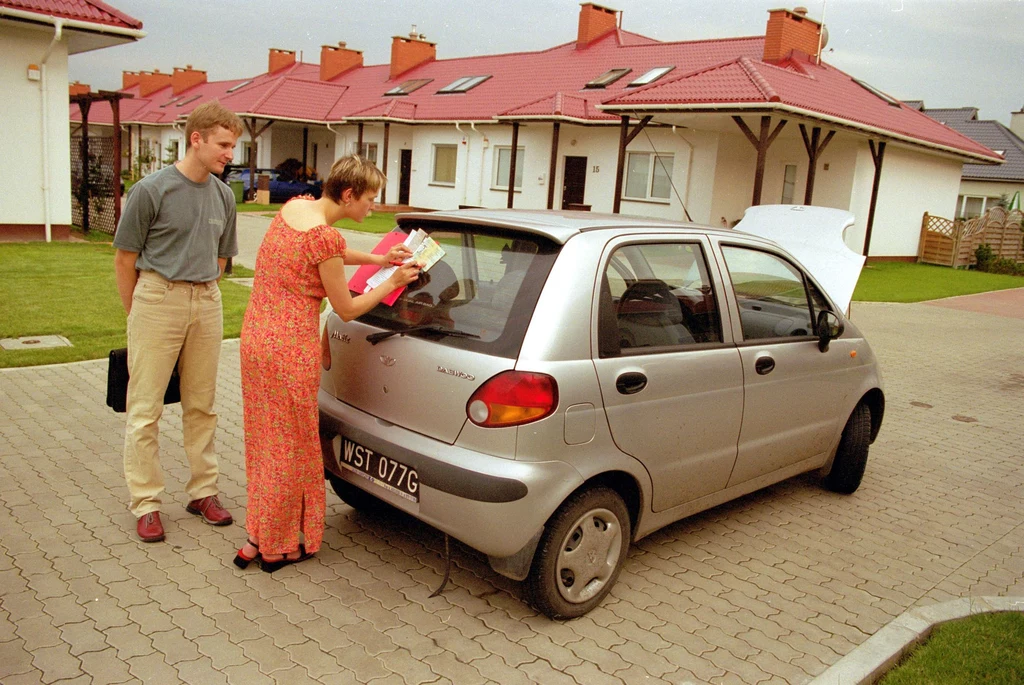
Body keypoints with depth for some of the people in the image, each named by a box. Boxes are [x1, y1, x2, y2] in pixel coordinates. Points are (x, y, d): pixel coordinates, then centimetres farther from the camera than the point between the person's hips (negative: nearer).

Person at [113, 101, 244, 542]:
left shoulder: (223, 196, 7)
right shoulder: (151, 190, -8)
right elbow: (125, 259, -3)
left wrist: (201, 296, 14)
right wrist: (136, 314, 3)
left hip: (205, 303, 5)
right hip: (157, 298, -5)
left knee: (201, 406, 11)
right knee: (145, 409, 1)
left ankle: (203, 491, 22)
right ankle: (146, 503, 11)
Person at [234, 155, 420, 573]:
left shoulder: (295, 206, 6)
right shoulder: (325, 237, -21)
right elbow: (347, 309, -11)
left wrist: (378, 259, 15)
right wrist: (394, 282, 0)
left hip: (255, 336, 9)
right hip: (290, 350, -9)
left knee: (265, 440, 19)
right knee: (289, 446, 7)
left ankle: (258, 538, 32)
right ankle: (277, 547, 22)